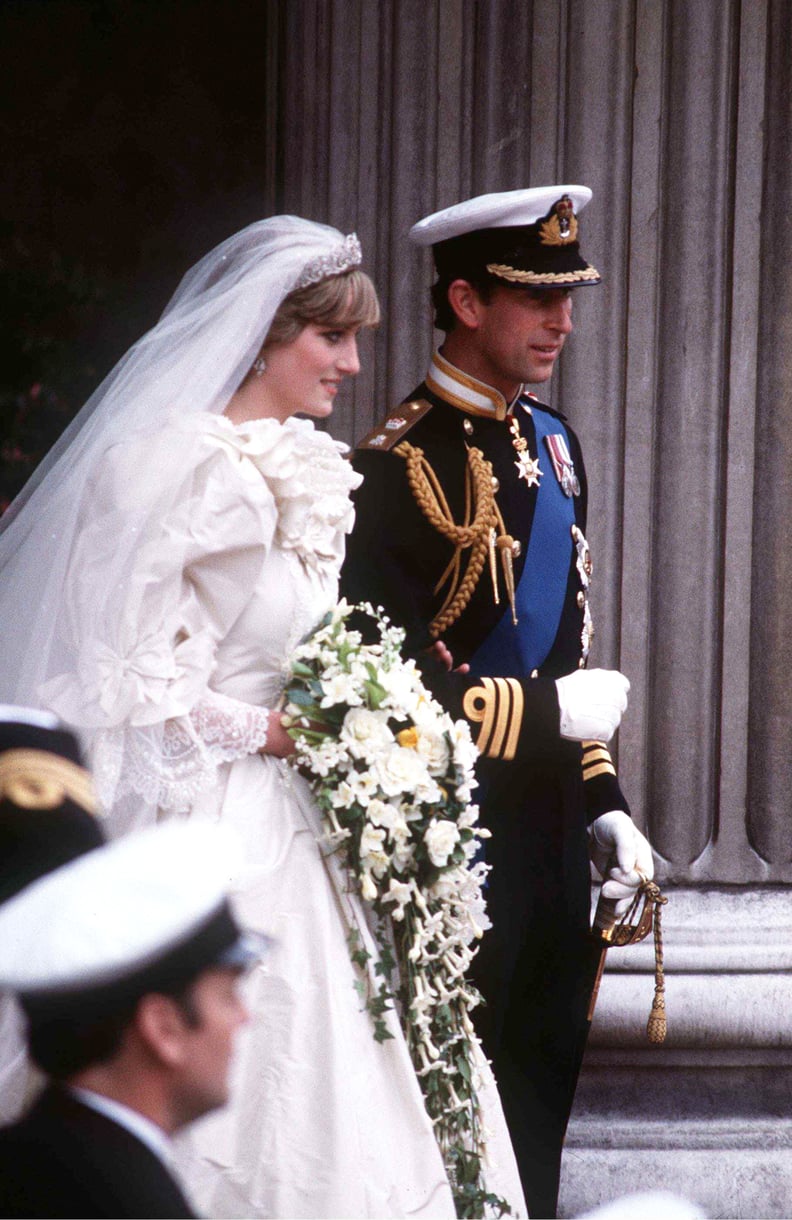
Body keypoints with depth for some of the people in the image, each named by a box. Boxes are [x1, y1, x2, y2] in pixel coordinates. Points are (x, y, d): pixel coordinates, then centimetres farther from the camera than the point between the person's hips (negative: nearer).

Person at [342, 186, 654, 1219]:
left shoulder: (549, 443, 12)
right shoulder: (399, 466, -14)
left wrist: (602, 802, 14)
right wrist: (552, 715, -14)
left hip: (548, 833, 8)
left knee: (539, 1097, 12)